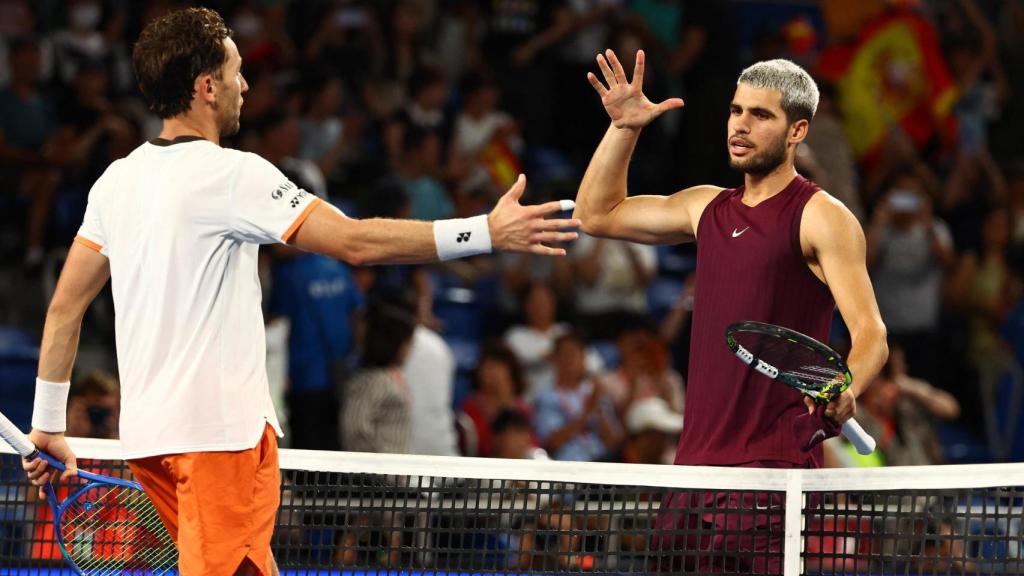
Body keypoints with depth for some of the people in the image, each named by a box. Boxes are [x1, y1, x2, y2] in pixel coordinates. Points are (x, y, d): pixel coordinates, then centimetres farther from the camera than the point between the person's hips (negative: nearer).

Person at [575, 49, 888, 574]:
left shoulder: (822, 217, -4)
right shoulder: (708, 207, 17)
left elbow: (870, 335, -11)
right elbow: (597, 213, 27)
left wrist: (845, 391, -32)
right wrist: (624, 128, 14)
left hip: (775, 469, -7)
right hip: (696, 460, 7)